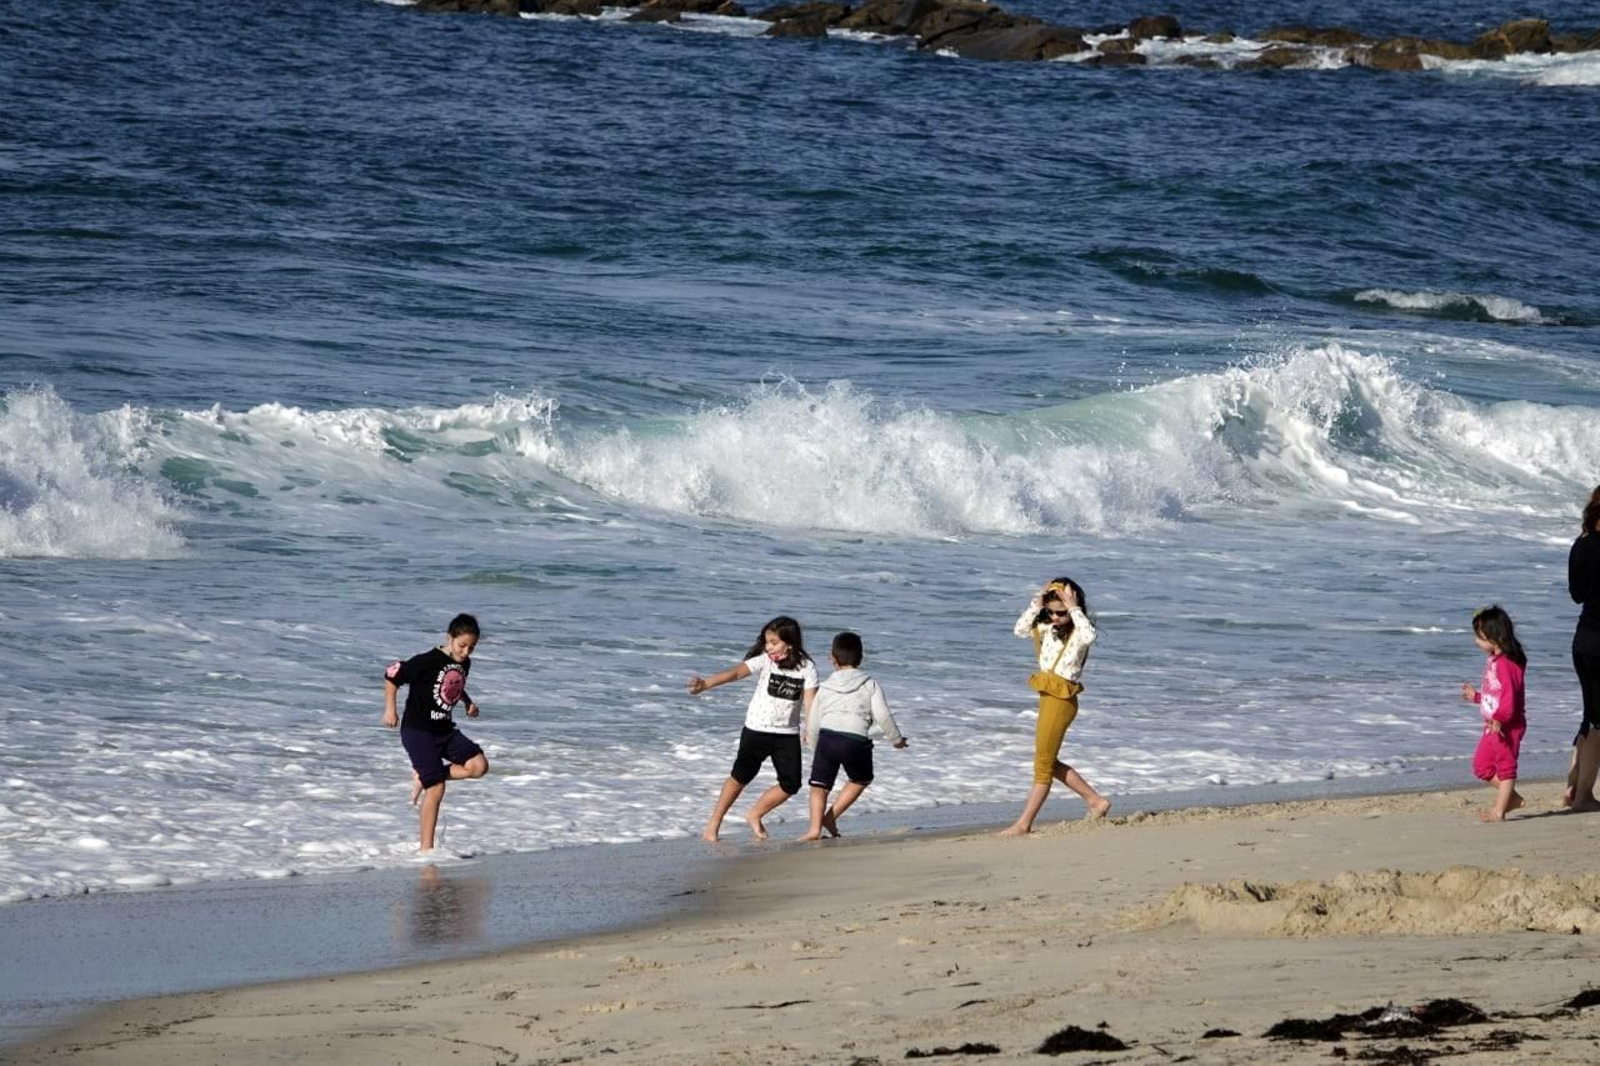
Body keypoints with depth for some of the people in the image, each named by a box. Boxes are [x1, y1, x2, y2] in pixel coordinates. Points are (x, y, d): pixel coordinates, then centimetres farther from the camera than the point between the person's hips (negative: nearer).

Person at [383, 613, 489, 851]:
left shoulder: (464, 664, 4)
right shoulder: (427, 662, -18)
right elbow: (392, 675, -11)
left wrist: (468, 702, 8)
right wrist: (390, 709, -12)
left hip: (445, 730, 7)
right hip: (418, 731, -7)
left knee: (479, 765, -13)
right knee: (436, 788, -13)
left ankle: (423, 776, 4)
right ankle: (426, 848, -3)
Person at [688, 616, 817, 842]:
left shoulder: (806, 668, -7)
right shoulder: (764, 661, -10)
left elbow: (810, 701, -11)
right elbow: (736, 672, -24)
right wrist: (706, 683, -39)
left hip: (788, 733, 2)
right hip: (757, 729, -2)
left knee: (790, 784, -3)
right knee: (740, 777, 5)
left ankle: (755, 815, 19)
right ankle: (713, 823, 18)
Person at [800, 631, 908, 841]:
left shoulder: (825, 688, 17)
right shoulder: (870, 685, 10)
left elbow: (813, 723, 21)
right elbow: (882, 715, 1)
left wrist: (815, 749, 35)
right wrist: (896, 739, 15)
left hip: (826, 738, 1)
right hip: (856, 741, -1)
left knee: (819, 785, 7)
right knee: (861, 780, 24)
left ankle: (815, 827, -13)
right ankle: (831, 816, 14)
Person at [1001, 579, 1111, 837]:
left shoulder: (1078, 632, -12)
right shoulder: (1048, 629, 11)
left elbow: (1090, 636, -35)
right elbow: (1020, 630, 7)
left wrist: (1074, 609, -25)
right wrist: (1036, 603, -2)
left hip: (1062, 700, -9)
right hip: (1047, 697, 9)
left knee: (1043, 764, -3)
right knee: (1050, 763, 15)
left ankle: (1024, 824, 1)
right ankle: (1096, 801, 23)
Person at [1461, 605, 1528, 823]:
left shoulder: (1506, 663, -21)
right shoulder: (1493, 661, 11)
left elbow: (1509, 695, -28)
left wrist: (1499, 718, -37)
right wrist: (1476, 696, 33)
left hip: (1507, 725, -10)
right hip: (1492, 725, 10)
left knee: (1505, 766, 0)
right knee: (1481, 765, 13)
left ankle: (1499, 811, 6)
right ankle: (1511, 797, 21)